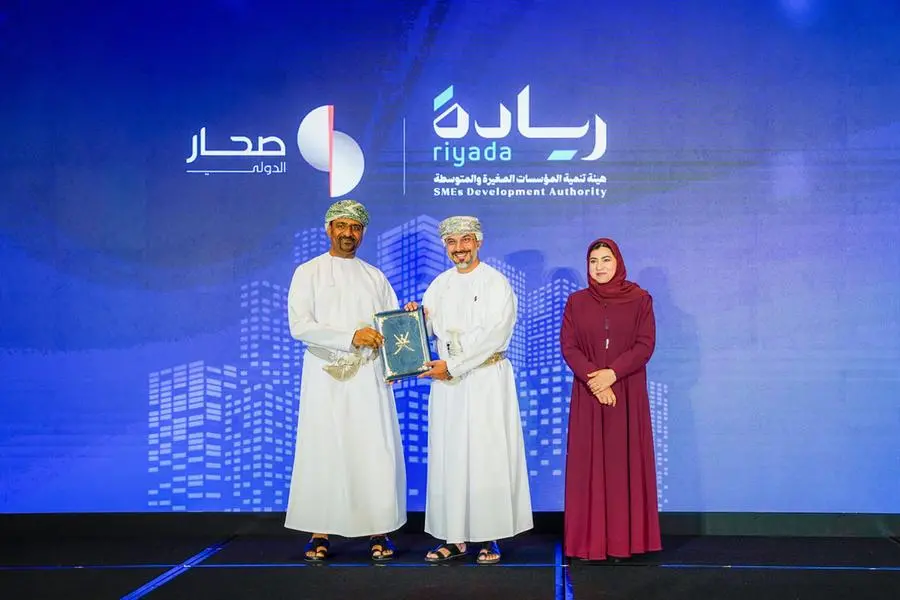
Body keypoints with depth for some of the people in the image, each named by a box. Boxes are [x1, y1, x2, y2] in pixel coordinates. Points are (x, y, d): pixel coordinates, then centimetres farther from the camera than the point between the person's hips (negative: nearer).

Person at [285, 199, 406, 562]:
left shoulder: (375, 277, 16)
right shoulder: (309, 273, 4)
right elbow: (299, 326, -8)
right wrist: (351, 337, -17)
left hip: (370, 378, 3)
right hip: (327, 377, -2)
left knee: (377, 452, -2)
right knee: (323, 452, -1)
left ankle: (378, 529, 7)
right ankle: (320, 532, 8)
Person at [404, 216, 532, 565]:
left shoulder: (496, 283, -5)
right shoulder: (439, 284, 13)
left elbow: (493, 335, -14)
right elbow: (428, 329, 15)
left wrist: (453, 365, -16)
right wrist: (415, 316, -7)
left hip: (487, 380, -5)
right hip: (447, 380, 5)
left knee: (487, 455, -2)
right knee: (449, 457, 4)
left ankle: (490, 538, 6)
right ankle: (455, 538, 11)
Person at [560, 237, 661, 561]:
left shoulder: (639, 299, 3)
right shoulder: (576, 302, 6)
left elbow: (645, 344, -4)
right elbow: (568, 347, -1)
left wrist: (612, 373, -17)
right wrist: (594, 380, -15)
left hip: (628, 395, -1)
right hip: (588, 396, 1)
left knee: (626, 463, 1)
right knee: (589, 465, 1)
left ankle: (628, 539, 8)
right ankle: (590, 541, 6)